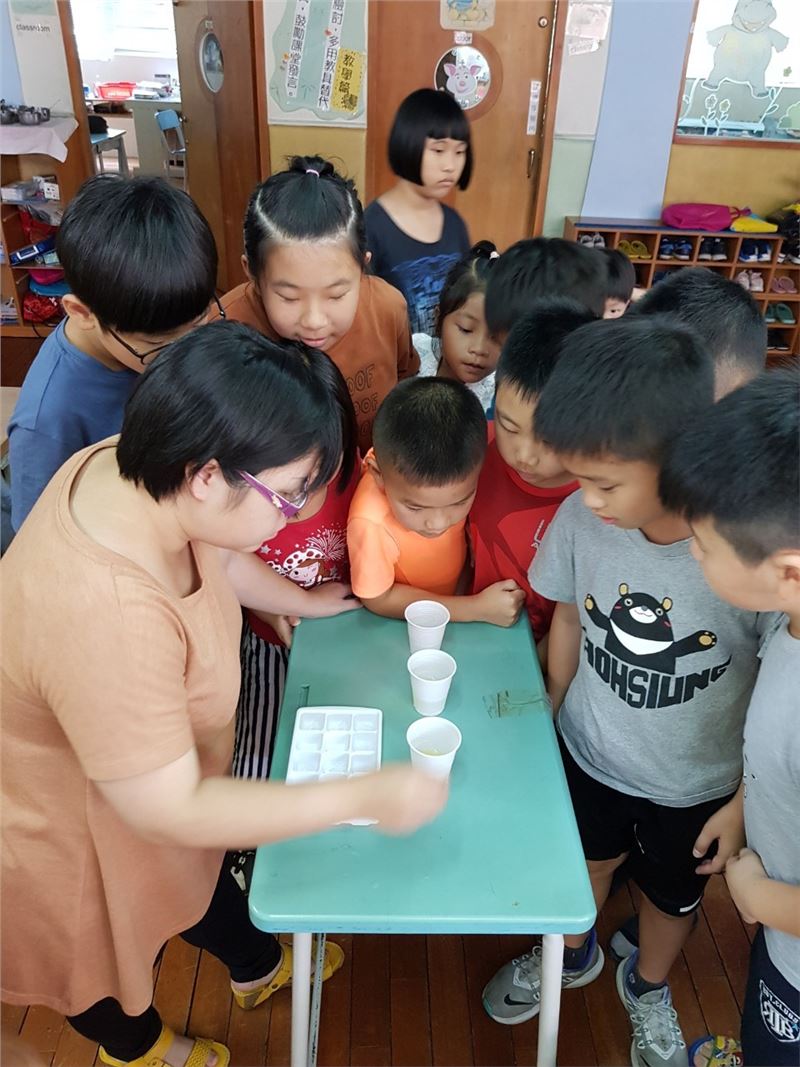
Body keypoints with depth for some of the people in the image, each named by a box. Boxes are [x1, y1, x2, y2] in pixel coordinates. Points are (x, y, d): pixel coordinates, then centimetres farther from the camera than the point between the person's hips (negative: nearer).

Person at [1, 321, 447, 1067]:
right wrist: (365, 797, -32)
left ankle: (257, 969, 63)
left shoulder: (131, 468, -21)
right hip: (75, 827, -6)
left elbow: (216, 555, 2)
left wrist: (303, 601, 13)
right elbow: (170, 809, -35)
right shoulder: (106, 618, -46)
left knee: (195, 874, 32)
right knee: (106, 945, 27)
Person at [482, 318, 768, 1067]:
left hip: (696, 783, -1)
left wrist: (745, 801, -9)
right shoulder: (582, 516, -25)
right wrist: (550, 718, 6)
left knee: (671, 894, 28)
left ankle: (648, 988, 60)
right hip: (588, 751, 2)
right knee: (589, 864, 30)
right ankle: (571, 956, 62)